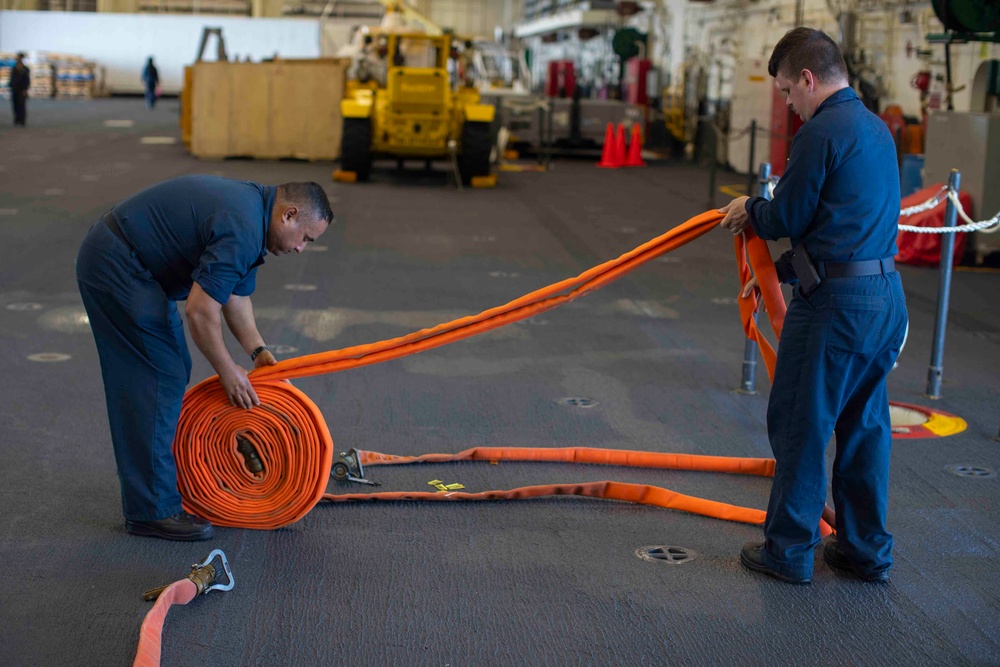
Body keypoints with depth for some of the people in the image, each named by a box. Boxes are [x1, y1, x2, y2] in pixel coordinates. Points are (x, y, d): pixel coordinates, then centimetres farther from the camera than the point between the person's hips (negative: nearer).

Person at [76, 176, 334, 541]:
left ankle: (150, 479, 27)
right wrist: (227, 371, -10)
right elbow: (200, 312, -24)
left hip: (120, 261, 11)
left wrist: (258, 350, 5)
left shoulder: (252, 211, 9)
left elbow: (235, 294, 16)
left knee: (173, 371, 16)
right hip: (115, 265, -11)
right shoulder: (242, 230, -23)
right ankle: (151, 509, -2)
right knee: (158, 380, -8)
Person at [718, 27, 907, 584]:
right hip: (887, 296, 9)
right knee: (865, 424, 16)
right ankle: (868, 550, 25)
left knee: (800, 425, 3)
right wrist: (780, 272, 23)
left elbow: (787, 217, -9)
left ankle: (789, 551, 13)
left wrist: (749, 210, 13)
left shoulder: (822, 131, -14)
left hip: (836, 304, -9)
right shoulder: (877, 129, 15)